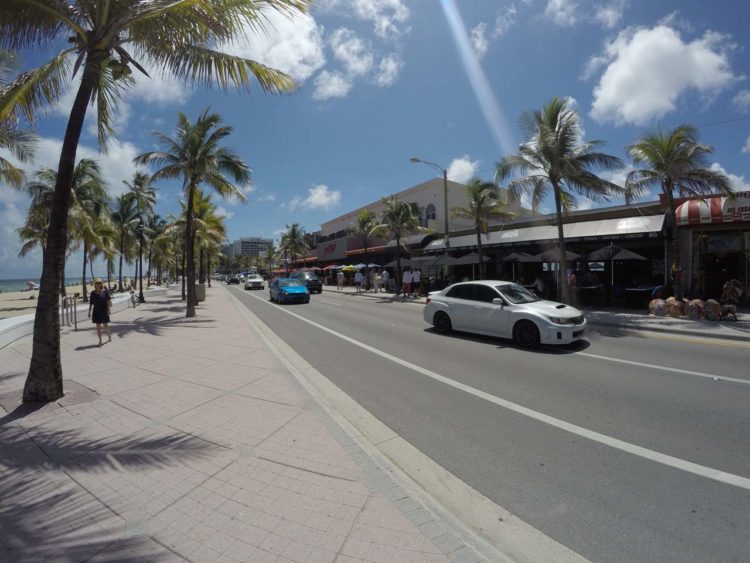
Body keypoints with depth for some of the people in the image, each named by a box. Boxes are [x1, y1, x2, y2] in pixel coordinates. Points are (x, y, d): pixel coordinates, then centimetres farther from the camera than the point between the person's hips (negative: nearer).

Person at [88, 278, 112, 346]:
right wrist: (89, 312, 6)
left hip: (104, 311, -2)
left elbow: (109, 301, -4)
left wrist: (109, 309, -14)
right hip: (96, 312, 2)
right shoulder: (93, 293, 4)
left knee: (106, 325, 3)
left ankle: (109, 336, 29)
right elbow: (90, 303, 8)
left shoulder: (105, 292, -3)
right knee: (98, 326, 4)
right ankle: (100, 340, 12)